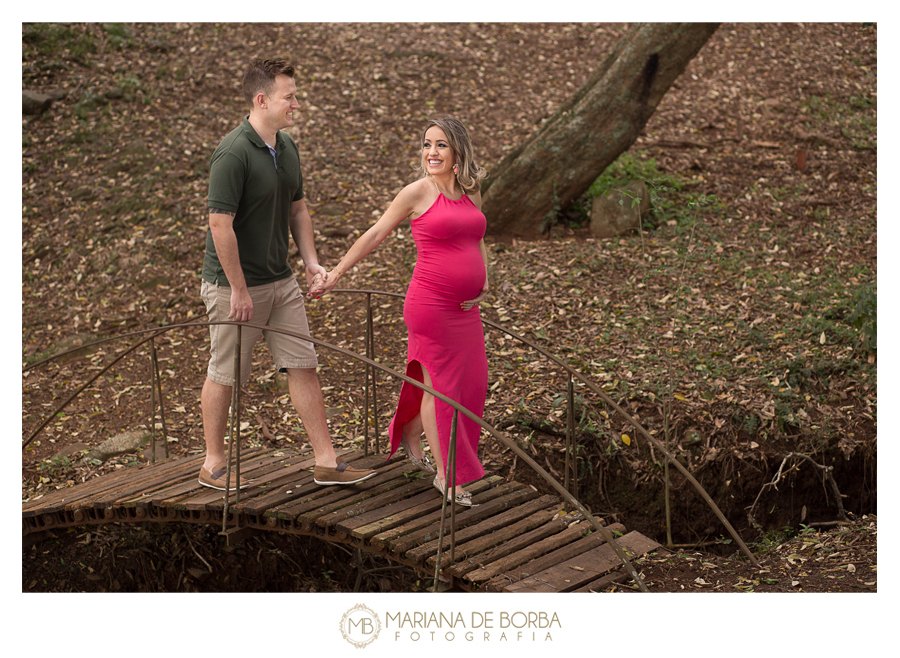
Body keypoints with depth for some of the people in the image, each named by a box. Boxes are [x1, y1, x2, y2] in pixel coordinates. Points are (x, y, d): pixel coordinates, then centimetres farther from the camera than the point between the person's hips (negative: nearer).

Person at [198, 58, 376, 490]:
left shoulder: (287, 147, 6)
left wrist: (311, 261, 6)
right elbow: (220, 225, -23)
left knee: (303, 367, 6)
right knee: (224, 374, 6)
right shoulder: (232, 154, -21)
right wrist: (239, 290, -21)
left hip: (280, 281, 8)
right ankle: (213, 465, 20)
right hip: (233, 284, -8)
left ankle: (326, 462, 10)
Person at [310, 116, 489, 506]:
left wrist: (482, 280, 10)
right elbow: (375, 234, -1)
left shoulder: (471, 192, 10)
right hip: (431, 305, -7)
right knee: (438, 384, 1)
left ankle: (410, 430, 38)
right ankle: (445, 474, 12)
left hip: (465, 309, 7)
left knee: (470, 381, 13)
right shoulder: (418, 193, -7)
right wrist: (334, 275, -1)